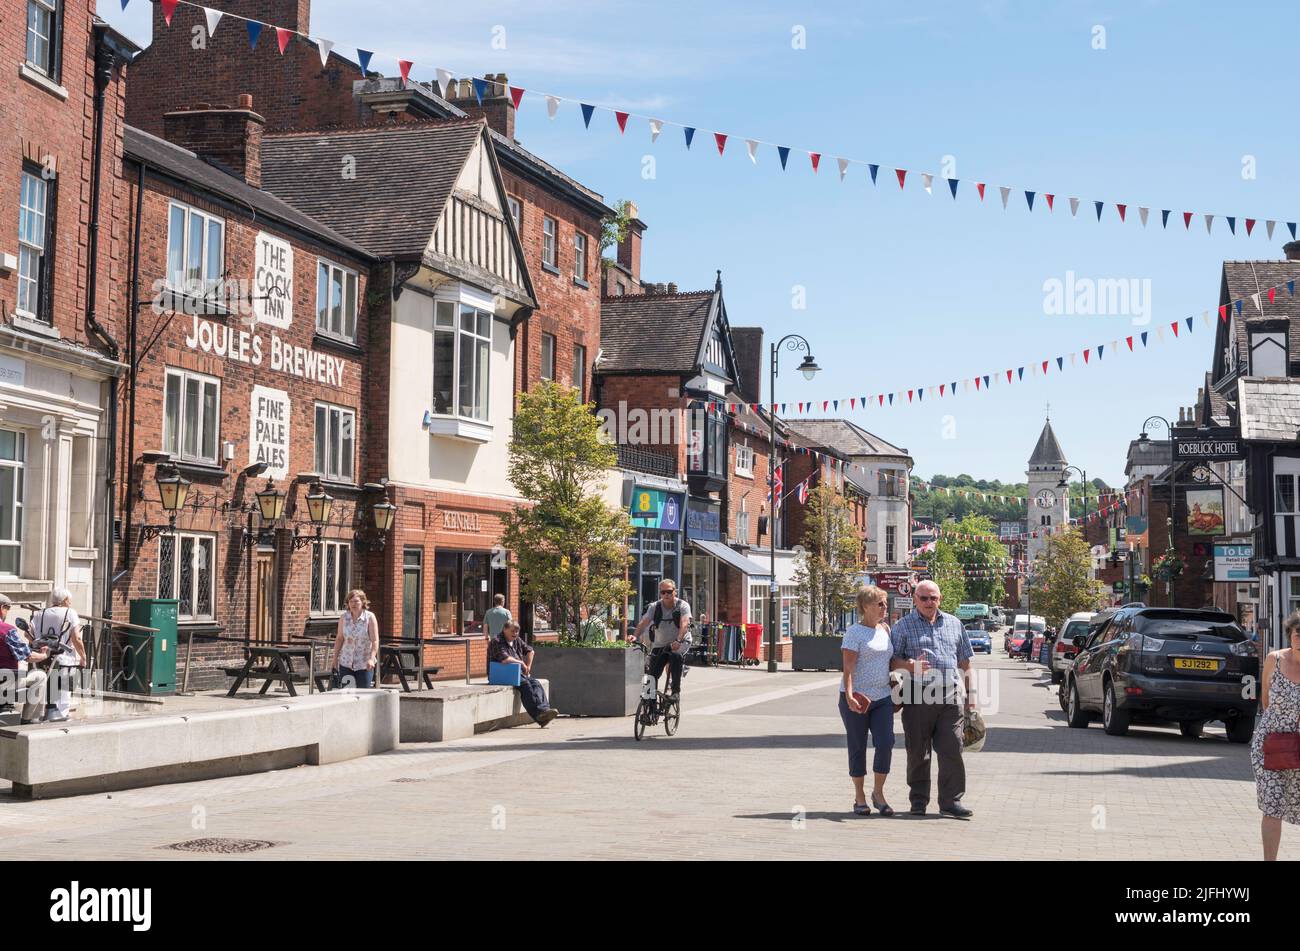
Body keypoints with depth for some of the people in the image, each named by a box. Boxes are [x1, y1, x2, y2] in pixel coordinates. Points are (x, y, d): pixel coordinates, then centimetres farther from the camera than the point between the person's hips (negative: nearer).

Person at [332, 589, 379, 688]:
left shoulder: (370, 617, -8)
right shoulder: (343, 617, 1)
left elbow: (375, 641, -12)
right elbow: (339, 638, 11)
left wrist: (372, 658, -23)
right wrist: (335, 657, 11)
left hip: (364, 664, -3)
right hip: (346, 663, 3)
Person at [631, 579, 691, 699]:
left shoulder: (682, 606, -9)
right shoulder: (654, 607, -1)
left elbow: (684, 623, -25)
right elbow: (643, 622, -13)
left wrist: (678, 640, -42)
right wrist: (635, 636, -32)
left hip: (677, 644, -3)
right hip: (659, 645, 3)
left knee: (676, 656, -35)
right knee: (652, 675, -7)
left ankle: (675, 690, -25)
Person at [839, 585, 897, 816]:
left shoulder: (886, 630, 14)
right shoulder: (855, 632, -7)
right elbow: (848, 667, -14)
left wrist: (895, 692, 18)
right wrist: (849, 696, -24)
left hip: (882, 698, 5)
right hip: (857, 699, -5)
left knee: (886, 744, -7)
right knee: (858, 748, 3)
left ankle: (878, 792, 9)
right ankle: (859, 797, 14)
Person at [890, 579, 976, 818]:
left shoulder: (954, 624, 17)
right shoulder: (903, 626, 7)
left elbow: (965, 662, 20)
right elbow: (892, 660, 4)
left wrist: (971, 694, 15)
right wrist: (909, 665, -17)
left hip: (949, 697, 2)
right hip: (918, 697, -2)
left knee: (952, 751, -4)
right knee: (918, 752, 2)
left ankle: (951, 801, -1)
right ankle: (919, 800, 12)